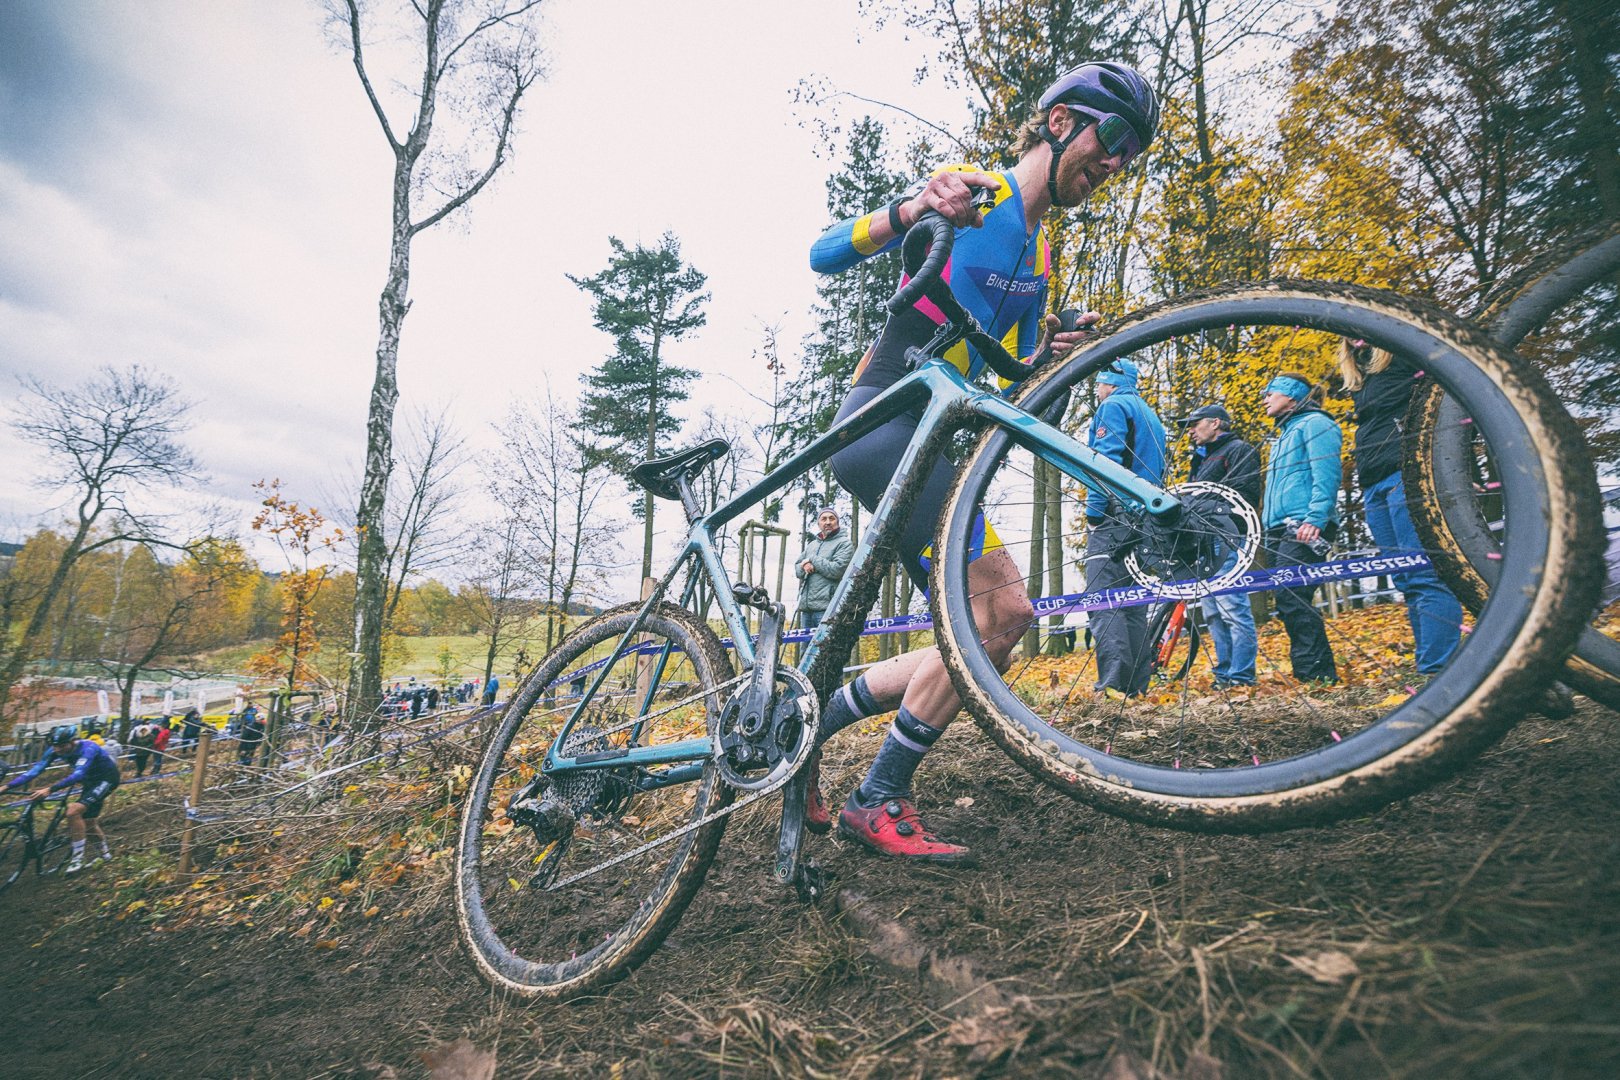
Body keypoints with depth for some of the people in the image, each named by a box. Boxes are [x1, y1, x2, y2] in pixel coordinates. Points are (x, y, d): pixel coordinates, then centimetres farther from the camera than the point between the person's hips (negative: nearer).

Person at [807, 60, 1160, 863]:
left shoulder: (1037, 260, 22)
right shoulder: (968, 192, -1)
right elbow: (823, 256, -10)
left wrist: (1050, 350, -1)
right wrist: (910, 208, -28)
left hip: (927, 446, 9)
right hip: (882, 425, -9)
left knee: (993, 626, 4)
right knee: (1002, 610, -18)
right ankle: (879, 804, -7)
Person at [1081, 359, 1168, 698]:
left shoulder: (1113, 406, -1)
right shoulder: (1151, 416, 26)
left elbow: (1106, 459, -14)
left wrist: (1093, 513, -12)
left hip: (1114, 517, -9)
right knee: (1134, 602, 9)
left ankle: (1113, 684, -23)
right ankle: (1138, 685, 9)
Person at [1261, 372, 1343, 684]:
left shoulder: (1315, 424, 0)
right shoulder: (1285, 434, 28)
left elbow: (1326, 475, -14)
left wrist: (1314, 518, -25)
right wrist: (1267, 524, 22)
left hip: (1304, 528, -10)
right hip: (1280, 529, 10)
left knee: (1291, 598, -18)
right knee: (1289, 602, 6)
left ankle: (1315, 673, -15)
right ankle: (1320, 672, 10)